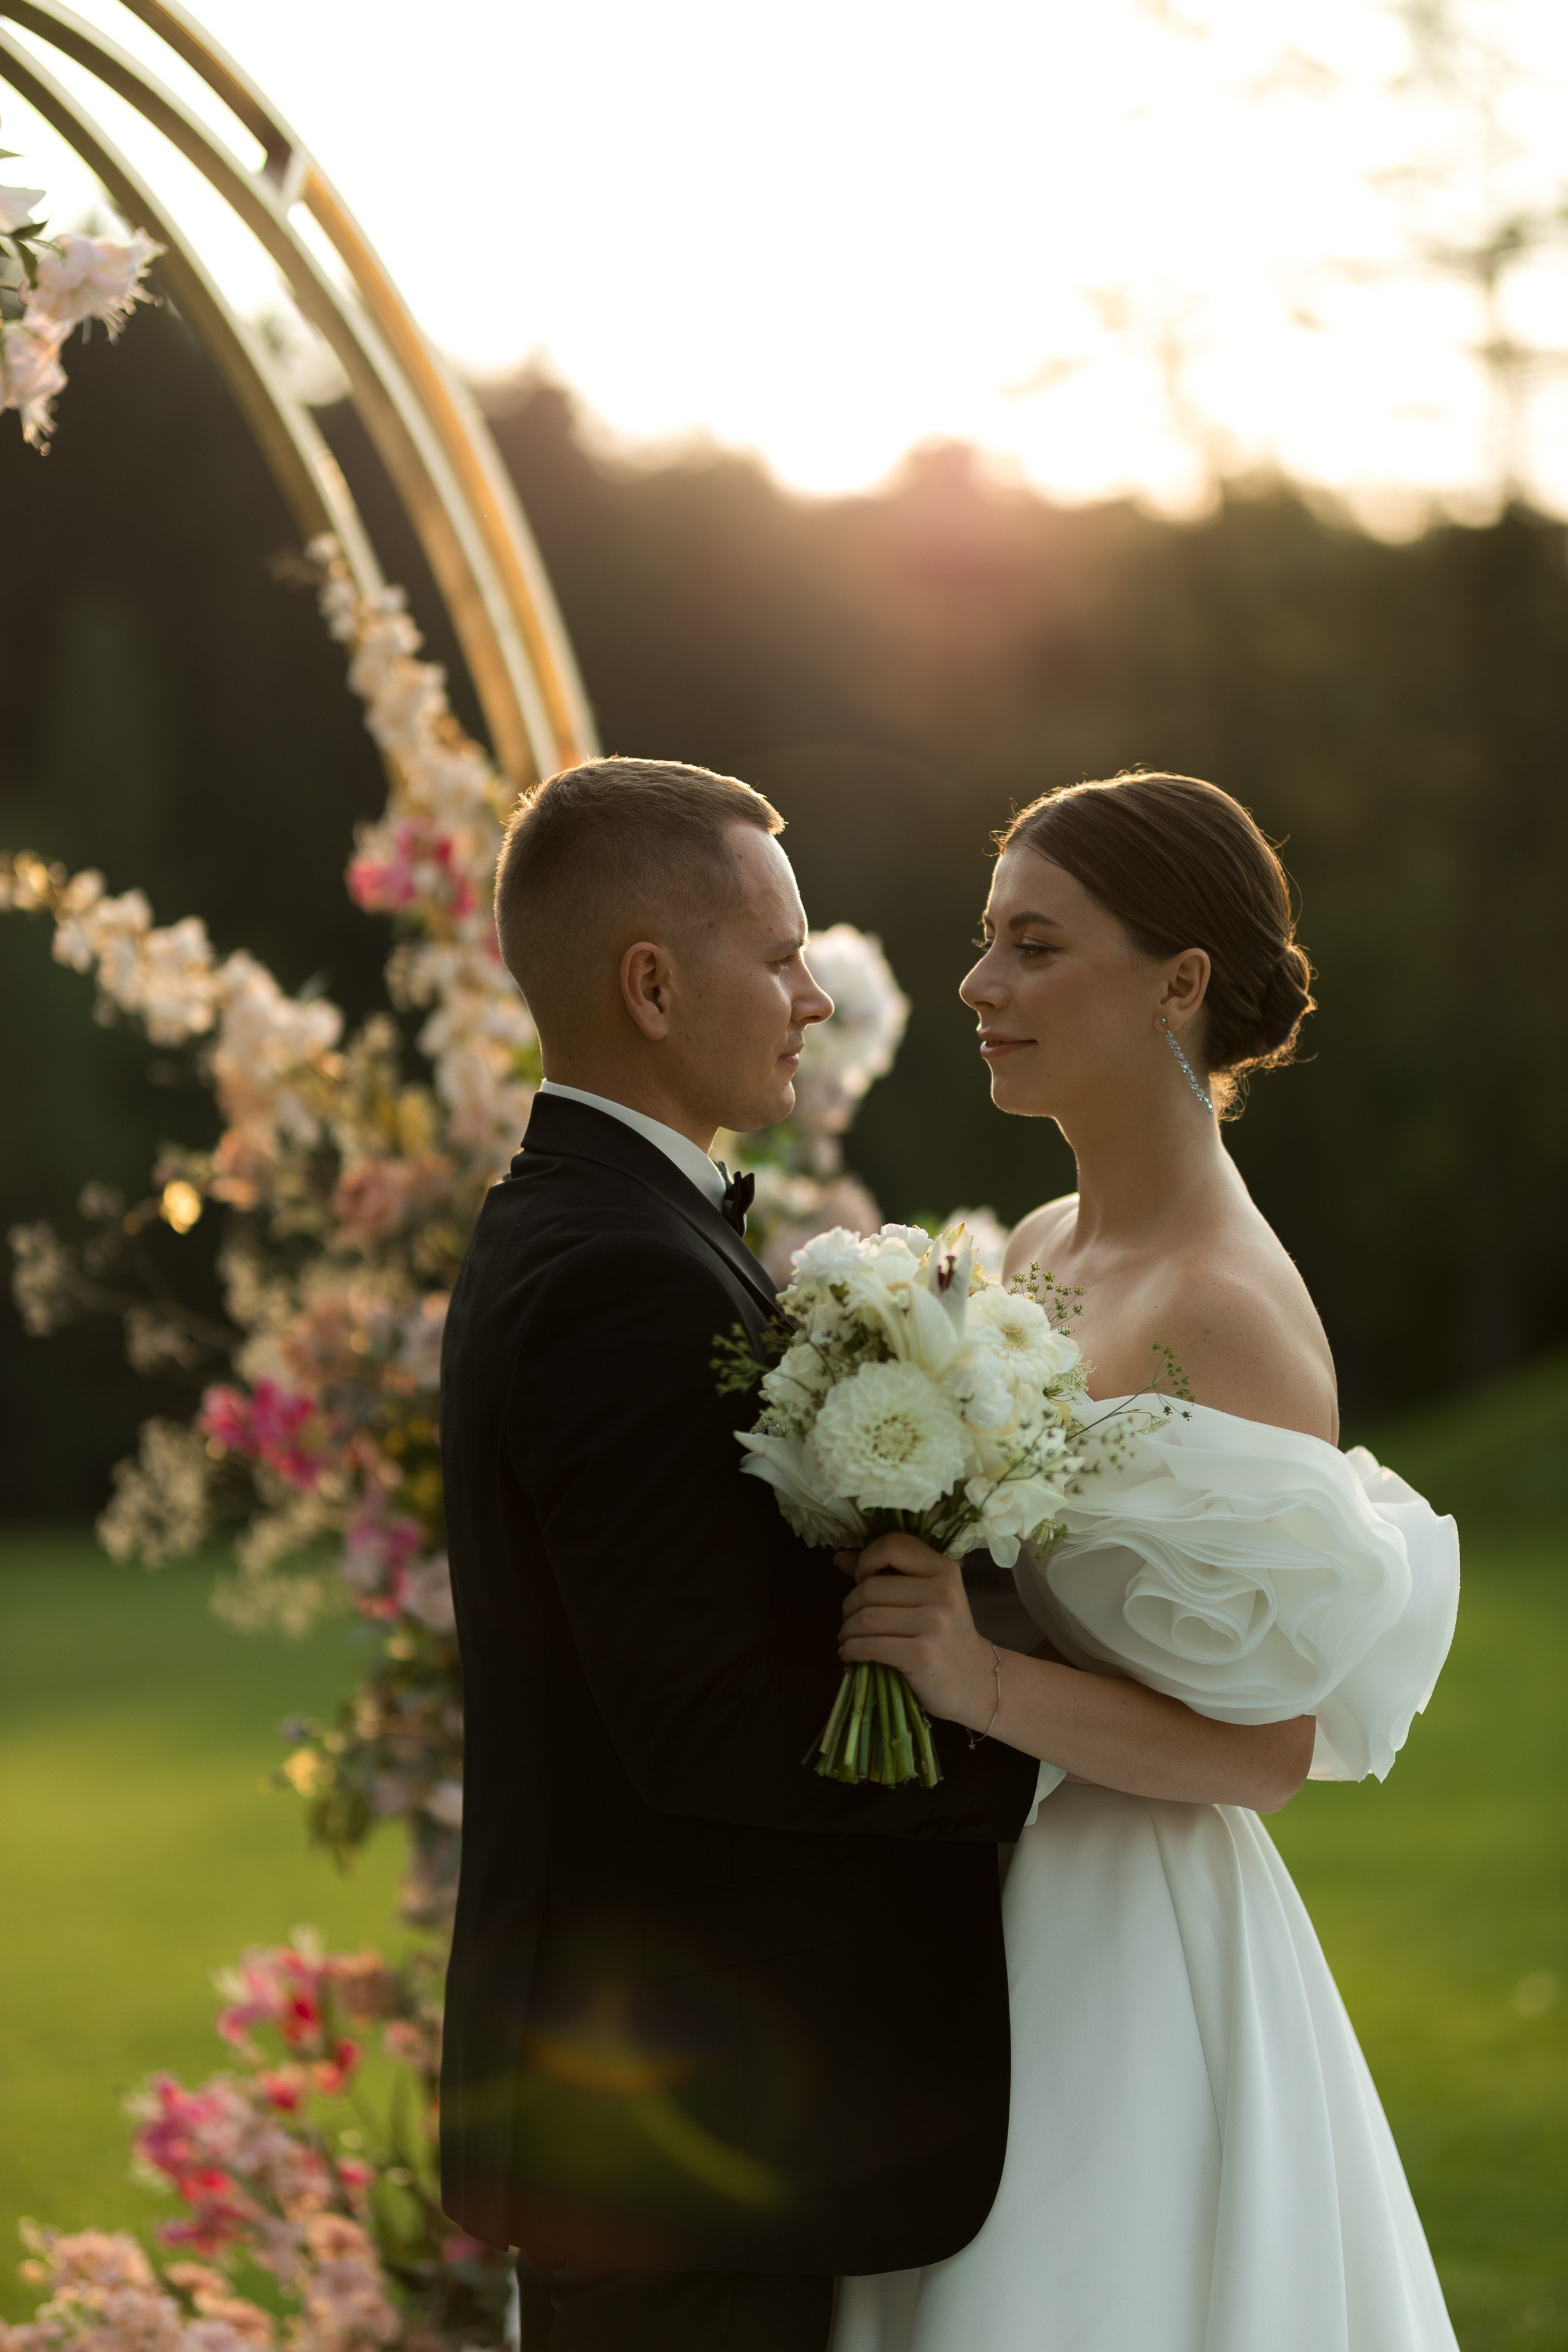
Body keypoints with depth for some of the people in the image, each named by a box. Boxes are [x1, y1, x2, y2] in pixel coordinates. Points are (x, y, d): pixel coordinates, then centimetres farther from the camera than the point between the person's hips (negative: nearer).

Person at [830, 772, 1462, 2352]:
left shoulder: (1231, 1309, -17)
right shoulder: (1041, 1253, 8)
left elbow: (1272, 1750, -19)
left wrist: (989, 1685, -29)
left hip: (1137, 1966, -8)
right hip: (990, 1944, 8)